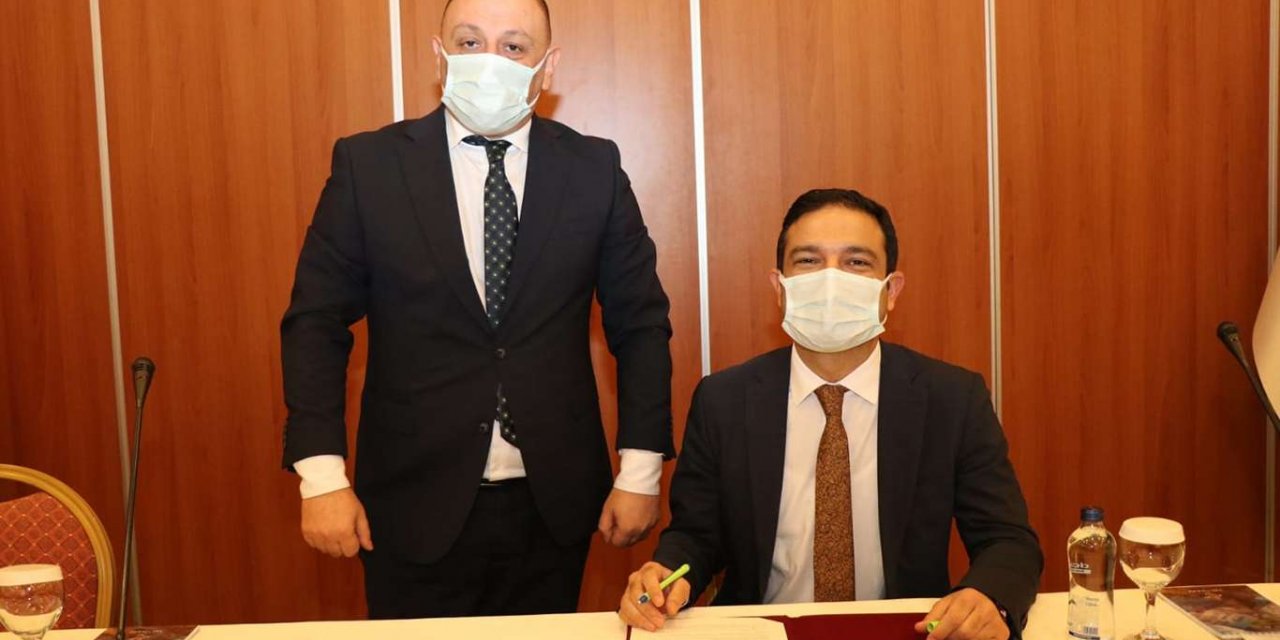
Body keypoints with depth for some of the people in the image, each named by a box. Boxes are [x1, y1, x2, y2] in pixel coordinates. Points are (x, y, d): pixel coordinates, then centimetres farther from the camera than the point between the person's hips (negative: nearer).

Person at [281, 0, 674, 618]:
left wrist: (640, 472, 0)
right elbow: (316, 322, -2)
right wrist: (323, 477, -9)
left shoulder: (593, 168, -1)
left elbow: (639, 322, 3)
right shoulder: (368, 164, -4)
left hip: (553, 507, 2)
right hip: (415, 505, -1)